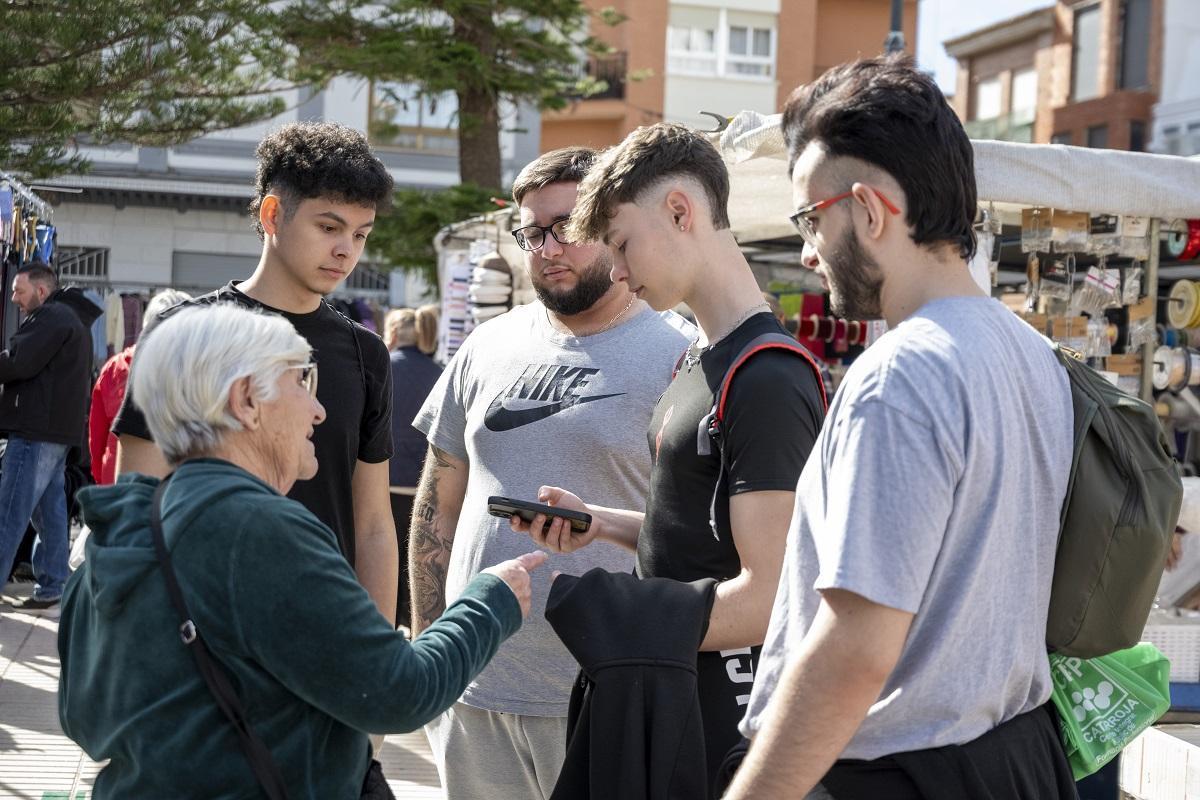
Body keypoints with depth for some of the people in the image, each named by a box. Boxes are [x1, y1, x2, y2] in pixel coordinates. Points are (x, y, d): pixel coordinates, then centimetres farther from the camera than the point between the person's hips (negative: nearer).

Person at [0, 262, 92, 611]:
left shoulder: (51, 318, -9)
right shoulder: (72, 320, 24)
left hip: (36, 431, -10)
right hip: (60, 431, 10)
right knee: (50, 511, 10)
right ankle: (51, 591, 12)